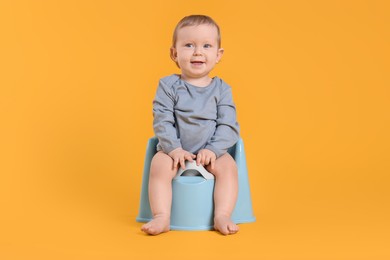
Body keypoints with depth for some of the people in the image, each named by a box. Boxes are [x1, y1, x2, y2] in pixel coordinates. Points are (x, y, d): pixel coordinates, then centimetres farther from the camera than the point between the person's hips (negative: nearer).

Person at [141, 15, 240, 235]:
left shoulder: (222, 89, 1)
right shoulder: (168, 86, -2)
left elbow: (228, 125, -4)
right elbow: (162, 121, -8)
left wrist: (213, 150, -18)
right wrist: (174, 148, -20)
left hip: (212, 151, 1)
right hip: (174, 150, -1)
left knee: (228, 166, -26)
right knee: (159, 165, -28)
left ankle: (222, 216, -23)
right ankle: (162, 217, -27)